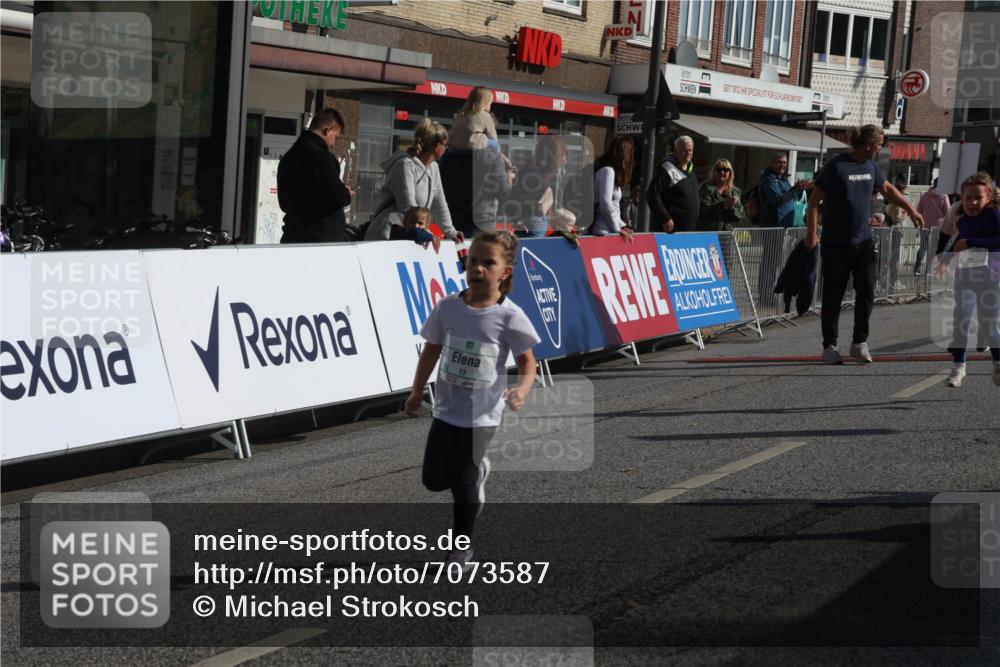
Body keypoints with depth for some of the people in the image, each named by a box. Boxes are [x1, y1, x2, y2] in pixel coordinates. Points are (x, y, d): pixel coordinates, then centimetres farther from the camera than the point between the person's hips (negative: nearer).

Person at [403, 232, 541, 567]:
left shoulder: (509, 316, -15)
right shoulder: (448, 307, -4)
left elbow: (527, 362, -8)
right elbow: (432, 350, 8)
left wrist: (521, 389, -28)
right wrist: (417, 391, 12)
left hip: (482, 416, -4)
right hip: (446, 410, 4)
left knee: (464, 484, -1)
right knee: (434, 479, 11)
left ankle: (462, 546, 20)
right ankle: (478, 469, 42)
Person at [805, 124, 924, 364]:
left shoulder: (870, 166, 7)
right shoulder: (836, 166, -12)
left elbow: (887, 189, 25)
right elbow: (814, 200, -10)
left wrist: (911, 210, 26)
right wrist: (812, 232, -15)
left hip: (864, 242, 6)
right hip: (836, 243, -6)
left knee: (866, 292, 1)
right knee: (833, 295, 3)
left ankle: (860, 342, 12)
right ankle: (830, 346, 12)